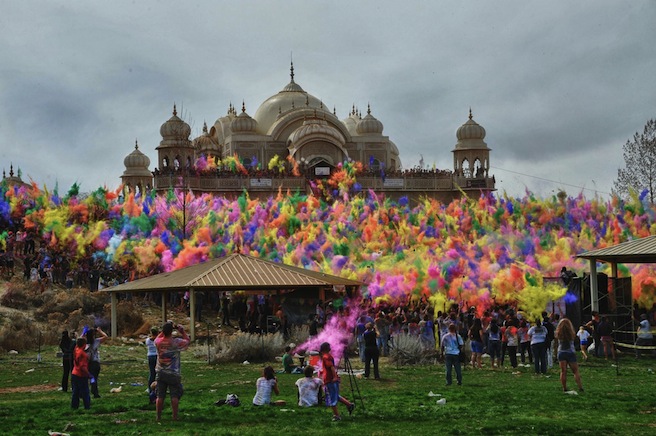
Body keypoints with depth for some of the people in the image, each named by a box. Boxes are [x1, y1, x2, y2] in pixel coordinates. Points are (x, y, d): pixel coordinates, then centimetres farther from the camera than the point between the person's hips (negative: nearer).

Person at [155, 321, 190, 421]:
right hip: (173, 374, -3)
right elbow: (187, 340, 0)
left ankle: (158, 416, 11)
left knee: (160, 396, 8)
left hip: (160, 373, 3)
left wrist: (164, 330, 12)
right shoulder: (176, 342, -17)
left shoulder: (158, 342, -6)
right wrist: (181, 330, 4)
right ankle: (175, 416, 3)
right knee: (175, 396, 3)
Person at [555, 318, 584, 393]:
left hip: (561, 353, 2)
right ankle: (580, 387, -5)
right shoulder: (571, 333, -10)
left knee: (563, 371, 2)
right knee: (575, 371, 3)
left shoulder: (559, 333, -4)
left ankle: (564, 388, 1)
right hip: (571, 352, -2)